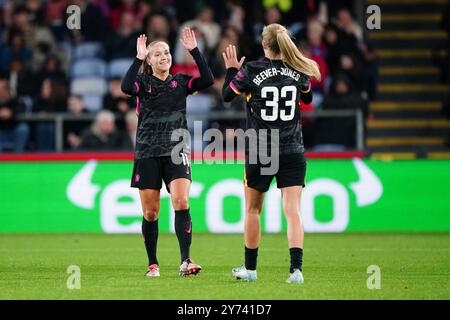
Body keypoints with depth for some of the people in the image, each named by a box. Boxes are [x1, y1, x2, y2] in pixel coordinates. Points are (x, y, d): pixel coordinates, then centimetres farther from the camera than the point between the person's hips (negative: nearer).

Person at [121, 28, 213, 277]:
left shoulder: (180, 82, 8)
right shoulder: (143, 84, 3)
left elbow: (208, 80, -8)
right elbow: (126, 87, -20)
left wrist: (194, 50, -10)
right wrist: (138, 58, -19)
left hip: (176, 152, 0)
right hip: (147, 153, 0)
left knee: (181, 203, -18)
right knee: (150, 213, 2)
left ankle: (185, 261, -21)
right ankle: (153, 264, 16)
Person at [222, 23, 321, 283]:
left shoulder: (250, 71, -8)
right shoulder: (299, 72, -1)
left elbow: (227, 95, 6)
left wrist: (231, 70, 21)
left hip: (258, 154, -1)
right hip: (293, 153, 1)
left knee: (253, 210, 15)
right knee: (293, 212, -4)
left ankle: (250, 269, 25)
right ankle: (296, 269, -20)